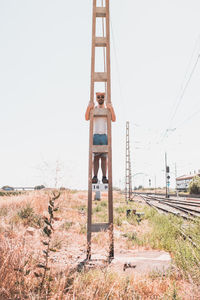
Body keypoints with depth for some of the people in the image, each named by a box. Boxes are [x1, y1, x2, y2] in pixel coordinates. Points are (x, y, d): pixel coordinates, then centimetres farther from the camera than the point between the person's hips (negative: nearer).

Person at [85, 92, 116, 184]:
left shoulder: (108, 109, 12)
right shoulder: (93, 109, 12)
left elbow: (114, 119, -5)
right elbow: (87, 118, -5)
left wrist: (111, 108, -22)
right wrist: (88, 108, -23)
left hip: (105, 136, 0)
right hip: (95, 135, 0)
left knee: (104, 157, -3)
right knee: (96, 157, -5)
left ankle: (104, 177, -4)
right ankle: (95, 177, -7)